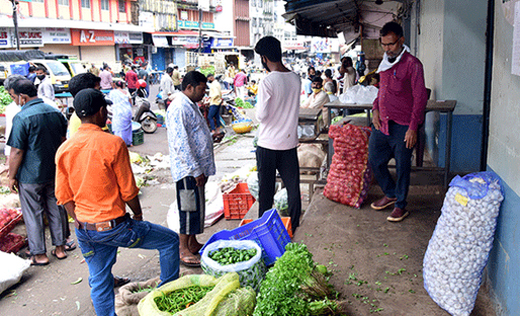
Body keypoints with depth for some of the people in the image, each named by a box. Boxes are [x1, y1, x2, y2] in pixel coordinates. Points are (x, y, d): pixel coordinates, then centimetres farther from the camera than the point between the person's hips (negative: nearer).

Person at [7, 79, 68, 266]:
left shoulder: (22, 118, -19)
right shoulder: (56, 112, 2)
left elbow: (17, 152, -17)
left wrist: (12, 177, -6)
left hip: (30, 177, -6)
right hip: (54, 173, 6)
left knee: (33, 215, 7)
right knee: (55, 210, 16)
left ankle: (39, 255, 17)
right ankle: (59, 248, 25)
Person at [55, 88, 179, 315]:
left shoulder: (64, 150, 1)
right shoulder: (112, 143, -16)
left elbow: (64, 196, 6)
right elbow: (128, 191, -11)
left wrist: (81, 221, 18)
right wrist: (138, 215, 5)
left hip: (84, 230, 7)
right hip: (114, 226, -6)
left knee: (99, 283, 19)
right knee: (170, 240, 12)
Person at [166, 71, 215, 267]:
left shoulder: (191, 105, 15)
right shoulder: (179, 108, -19)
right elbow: (181, 144, -24)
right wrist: (196, 170, -22)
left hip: (198, 168, 10)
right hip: (188, 170, -10)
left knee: (196, 207, 16)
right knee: (190, 208, -3)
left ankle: (192, 244, 28)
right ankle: (183, 250, 8)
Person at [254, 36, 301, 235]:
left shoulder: (267, 82, -18)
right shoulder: (295, 78, 1)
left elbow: (262, 115, -17)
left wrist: (258, 105, 1)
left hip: (268, 144, -5)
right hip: (290, 140, 5)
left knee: (266, 188, 9)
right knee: (292, 185, 12)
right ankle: (294, 225, 21)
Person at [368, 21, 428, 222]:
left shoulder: (412, 64, -12)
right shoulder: (385, 63, 11)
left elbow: (420, 98, -13)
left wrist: (413, 128, -17)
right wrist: (375, 109, 6)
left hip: (402, 126, -7)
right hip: (382, 123, 7)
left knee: (402, 167, 4)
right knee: (375, 160, 12)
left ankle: (400, 205, 19)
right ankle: (390, 194, 33)